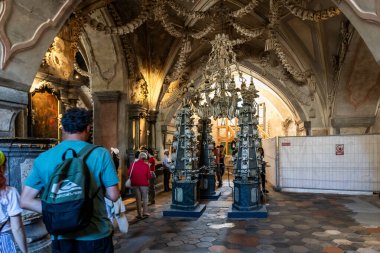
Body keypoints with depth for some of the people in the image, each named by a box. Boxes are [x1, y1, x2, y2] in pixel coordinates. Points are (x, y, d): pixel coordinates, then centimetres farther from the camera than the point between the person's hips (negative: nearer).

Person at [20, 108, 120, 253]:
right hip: (95, 236, -2)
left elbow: (25, 201, 0)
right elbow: (113, 196, -9)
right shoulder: (100, 154, -13)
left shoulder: (43, 158, -3)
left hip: (61, 238, 2)